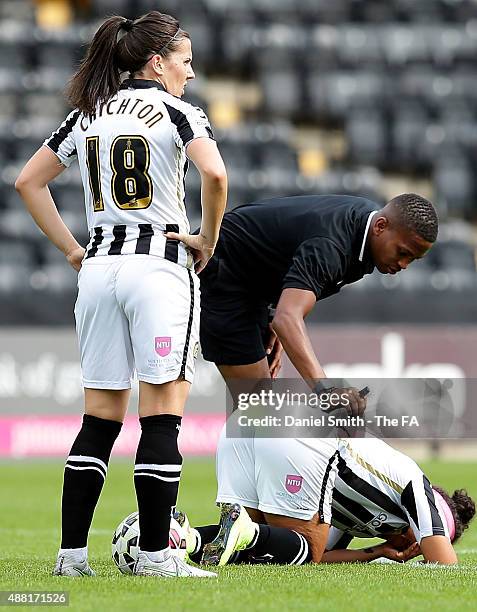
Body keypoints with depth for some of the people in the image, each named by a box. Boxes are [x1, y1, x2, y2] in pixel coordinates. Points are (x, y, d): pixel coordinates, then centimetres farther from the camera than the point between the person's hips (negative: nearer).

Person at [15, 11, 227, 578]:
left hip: (98, 269, 6)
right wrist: (208, 239, -5)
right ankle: (154, 555, -6)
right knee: (162, 415, -4)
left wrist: (72, 250, 15)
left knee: (100, 417, 10)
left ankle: (72, 553, 6)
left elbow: (27, 181, 16)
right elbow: (215, 175, -20)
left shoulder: (88, 115, 14)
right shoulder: (176, 111, -3)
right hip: (160, 265, -5)